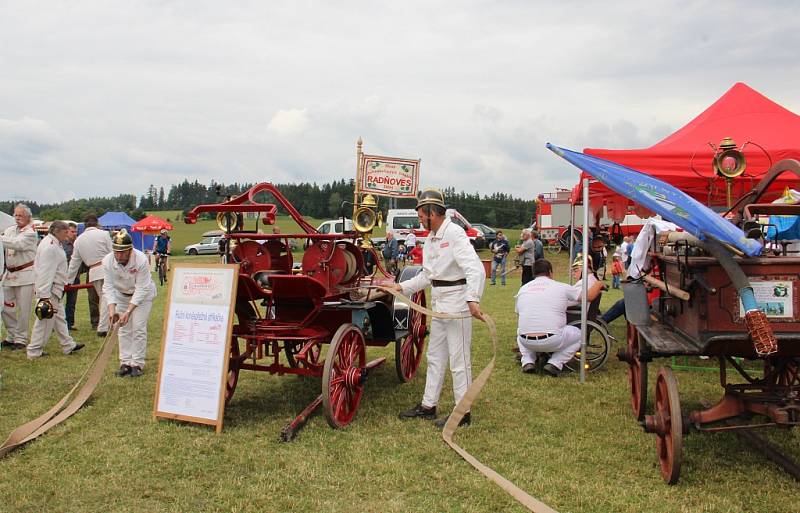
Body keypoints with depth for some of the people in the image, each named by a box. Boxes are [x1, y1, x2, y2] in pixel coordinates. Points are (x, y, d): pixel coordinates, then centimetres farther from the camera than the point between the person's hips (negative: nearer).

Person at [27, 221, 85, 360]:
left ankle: (68, 346, 28)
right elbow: (45, 273, -24)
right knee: (46, 320, -4)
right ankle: (34, 352, 4)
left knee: (59, 317, 17)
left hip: (54, 289, 11)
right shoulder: (50, 247, -20)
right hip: (49, 290, -11)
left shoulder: (53, 244, 13)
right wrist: (44, 295, -26)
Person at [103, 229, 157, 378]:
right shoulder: (108, 261, -25)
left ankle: (137, 364, 1)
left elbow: (141, 289, -31)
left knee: (139, 328, -7)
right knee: (124, 329, 4)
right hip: (122, 294, 3)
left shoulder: (141, 260, -35)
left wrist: (128, 311, -36)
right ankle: (125, 363, 12)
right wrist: (111, 310, -34)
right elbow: (108, 287, -22)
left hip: (143, 294, -3)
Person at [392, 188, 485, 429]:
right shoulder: (431, 239, 13)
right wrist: (401, 287, 12)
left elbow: (475, 269, -27)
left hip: (457, 303, -10)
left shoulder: (455, 234, -16)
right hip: (439, 305, 10)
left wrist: (473, 299, -39)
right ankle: (428, 406, 28)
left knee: (459, 360, -1)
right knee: (435, 357, 17)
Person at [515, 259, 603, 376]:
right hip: (552, 341, -3)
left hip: (526, 342, 3)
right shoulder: (561, 287, 5)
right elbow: (589, 296, 14)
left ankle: (527, 361, 13)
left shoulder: (523, 289, 13)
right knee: (578, 333, 24)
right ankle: (554, 364, 6)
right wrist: (598, 284, 35)